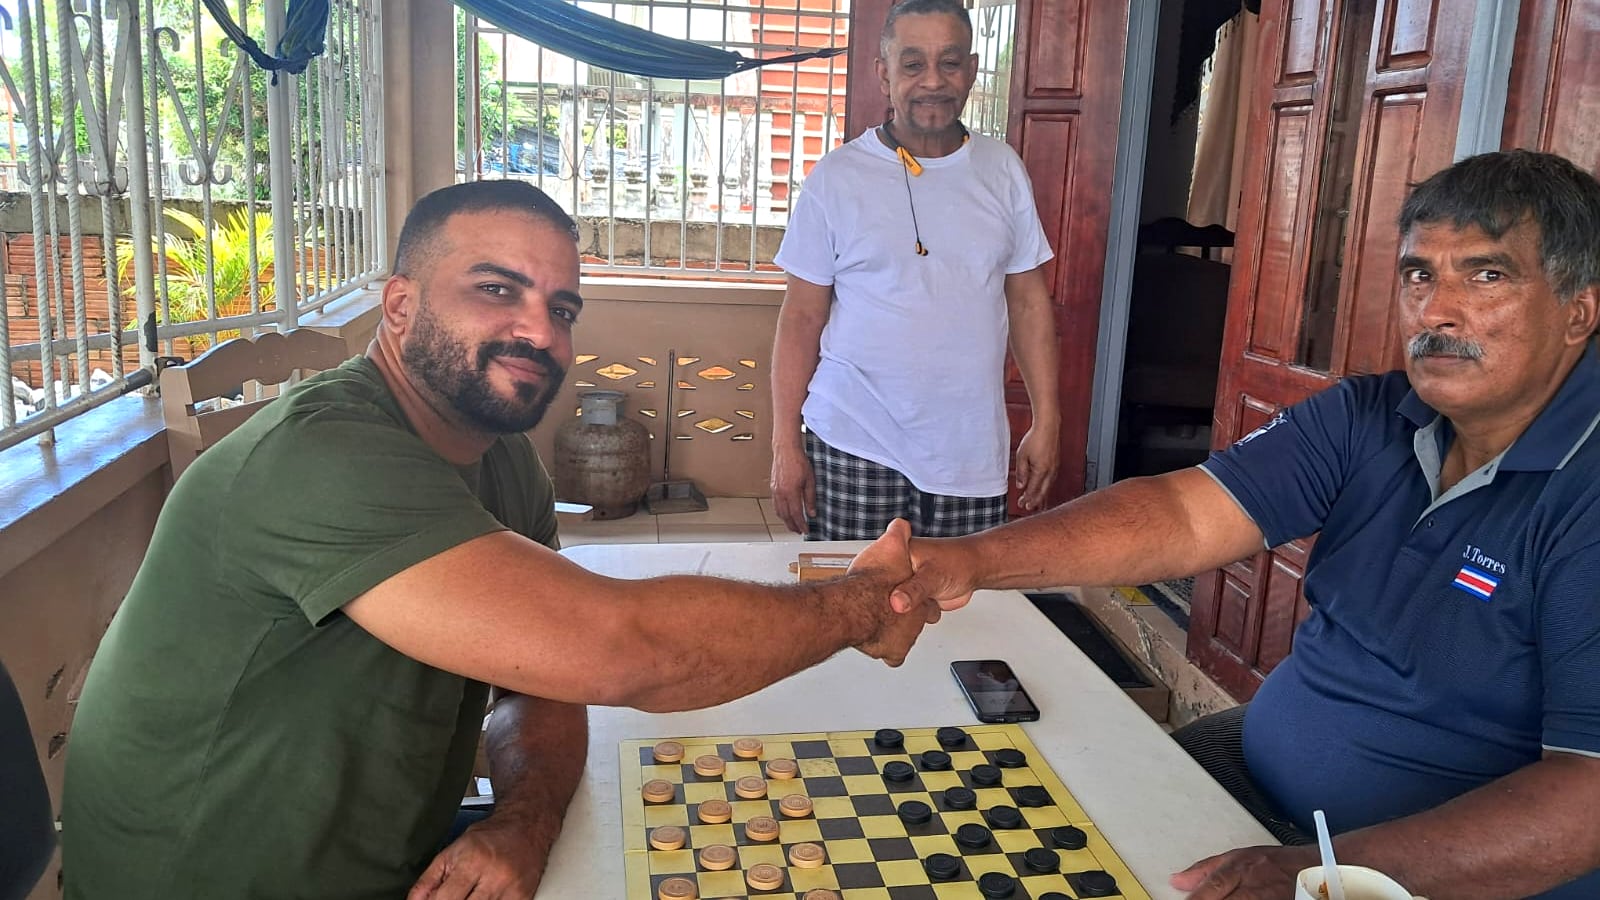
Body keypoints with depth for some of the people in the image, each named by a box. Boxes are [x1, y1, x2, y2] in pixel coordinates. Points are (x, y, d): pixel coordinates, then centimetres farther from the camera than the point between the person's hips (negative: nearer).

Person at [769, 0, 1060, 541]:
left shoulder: (1003, 172, 5)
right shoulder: (837, 178, -2)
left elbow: (1029, 303, 9)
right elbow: (802, 317, -1)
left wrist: (1046, 423, 5)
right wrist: (785, 443, -4)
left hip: (971, 451, 2)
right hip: (855, 447, -2)